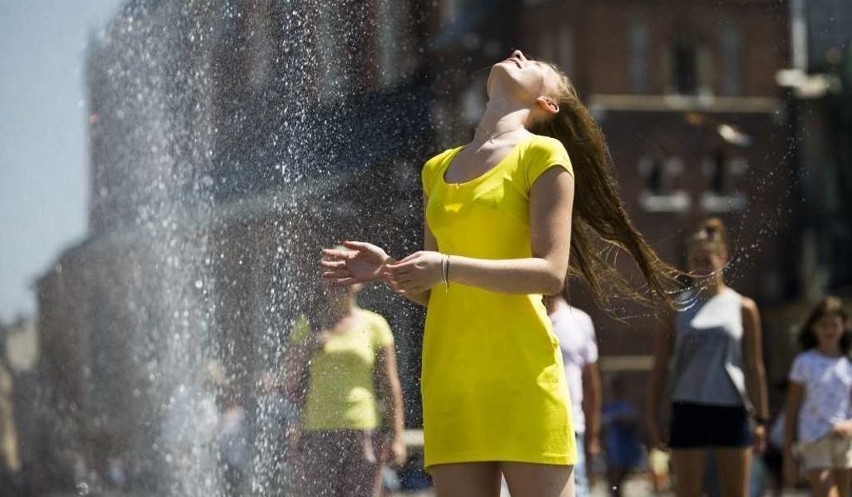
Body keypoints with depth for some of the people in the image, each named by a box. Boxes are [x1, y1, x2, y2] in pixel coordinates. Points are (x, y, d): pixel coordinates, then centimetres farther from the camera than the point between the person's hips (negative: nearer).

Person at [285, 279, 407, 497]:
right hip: (318, 431, 1)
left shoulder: (373, 324, 7)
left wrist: (397, 437, 0)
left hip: (362, 429, -1)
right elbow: (290, 379, 13)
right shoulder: (309, 326, 10)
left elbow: (390, 386, 6)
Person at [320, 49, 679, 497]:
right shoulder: (438, 169, 18)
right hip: (449, 377, 5)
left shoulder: (543, 154, 1)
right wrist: (388, 270, 0)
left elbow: (551, 273, -10)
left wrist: (448, 267, -19)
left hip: (520, 374, -5)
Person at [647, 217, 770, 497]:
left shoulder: (743, 308, 5)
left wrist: (761, 418, 2)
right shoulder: (678, 307, 5)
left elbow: (754, 367, 6)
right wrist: (652, 416, 0)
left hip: (731, 411, 0)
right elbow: (659, 366, 6)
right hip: (688, 409, 0)